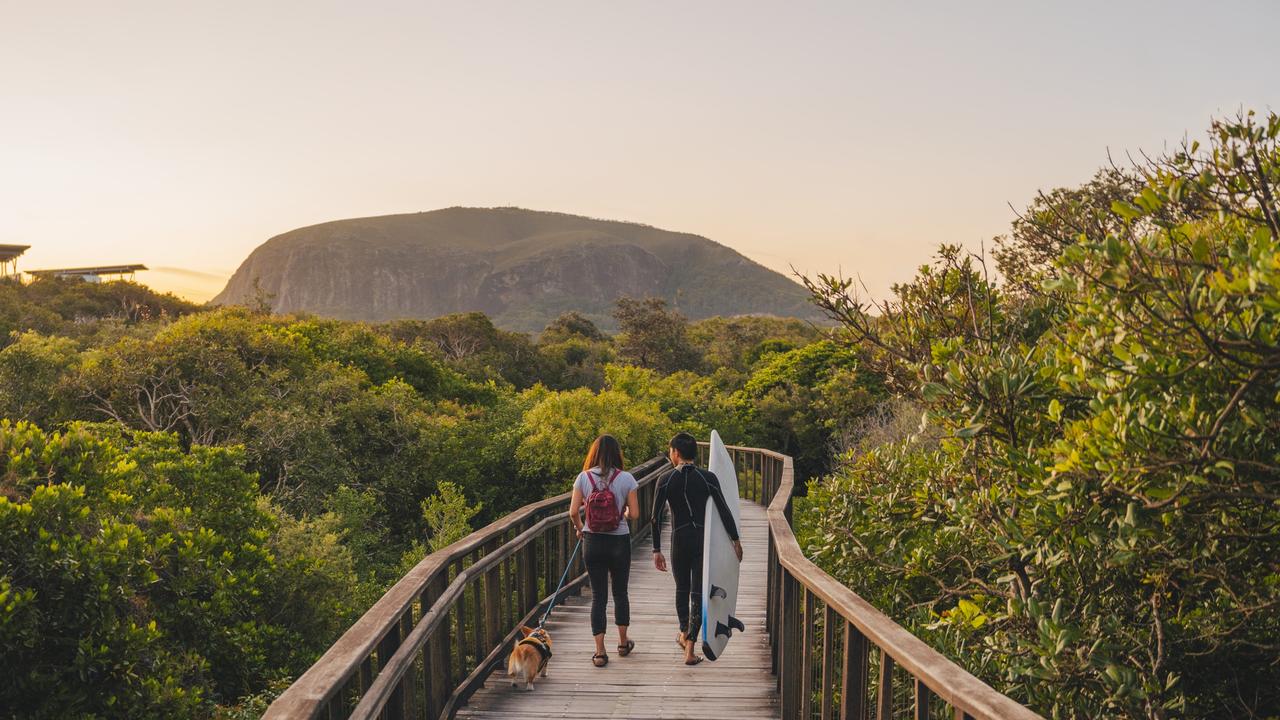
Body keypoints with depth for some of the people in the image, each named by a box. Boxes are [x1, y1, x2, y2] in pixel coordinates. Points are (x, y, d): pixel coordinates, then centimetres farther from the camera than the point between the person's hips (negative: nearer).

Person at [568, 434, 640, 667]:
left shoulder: (584, 478, -4)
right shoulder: (626, 478, -7)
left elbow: (573, 512, -6)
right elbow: (634, 514, -7)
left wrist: (580, 529, 13)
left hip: (593, 541, 1)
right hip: (619, 542, 0)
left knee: (598, 595, 7)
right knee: (620, 592, 17)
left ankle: (600, 651, 6)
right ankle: (623, 642, 32)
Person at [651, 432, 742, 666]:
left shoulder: (665, 480, -6)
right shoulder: (708, 478, -5)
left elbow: (656, 517, -5)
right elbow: (724, 512, -4)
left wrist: (656, 550, 1)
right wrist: (736, 541, 5)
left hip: (679, 540, 1)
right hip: (704, 540, -1)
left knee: (682, 589, 21)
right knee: (698, 593, 3)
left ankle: (684, 634, 41)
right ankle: (690, 648, -3)